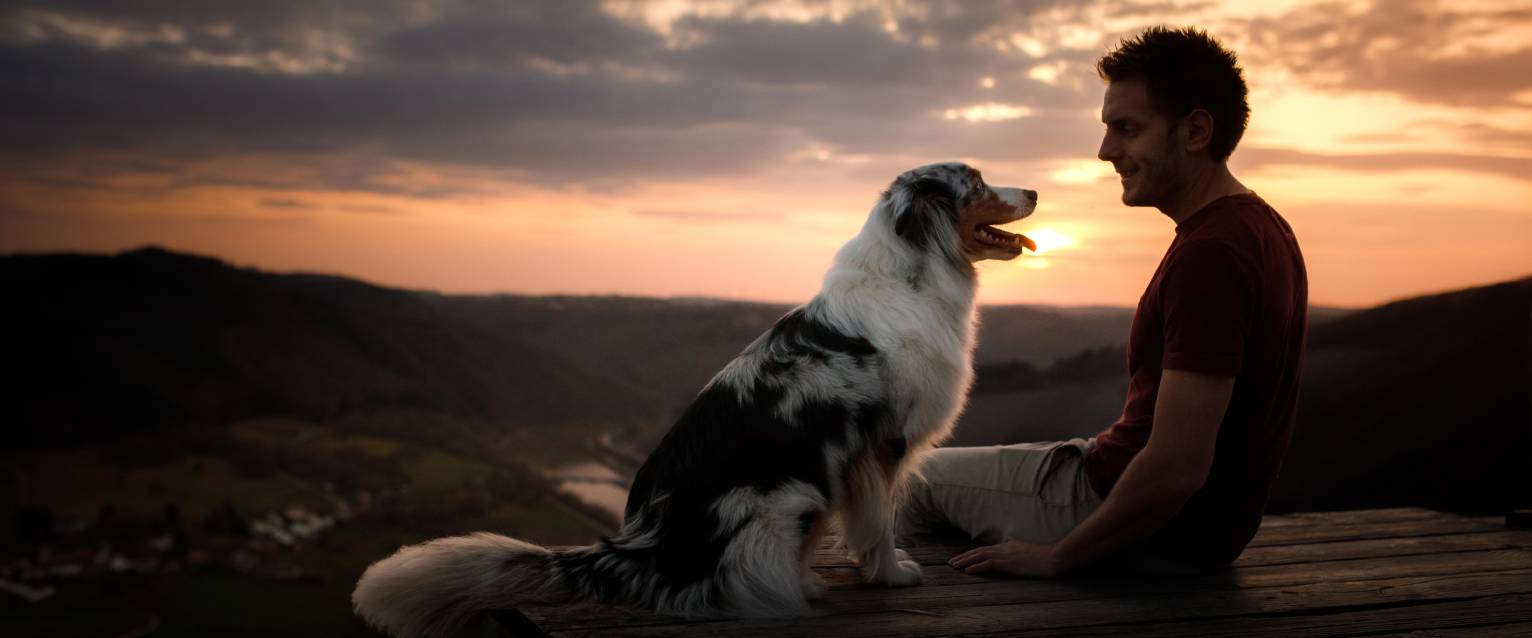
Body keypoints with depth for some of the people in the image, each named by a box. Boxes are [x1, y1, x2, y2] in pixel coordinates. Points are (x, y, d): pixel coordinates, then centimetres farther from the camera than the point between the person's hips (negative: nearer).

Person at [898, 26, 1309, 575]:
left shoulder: (1209, 252, -27)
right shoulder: (1261, 226, 6)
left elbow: (1176, 468, -30)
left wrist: (1058, 555, -18)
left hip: (1155, 530, -10)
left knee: (917, 476, 8)